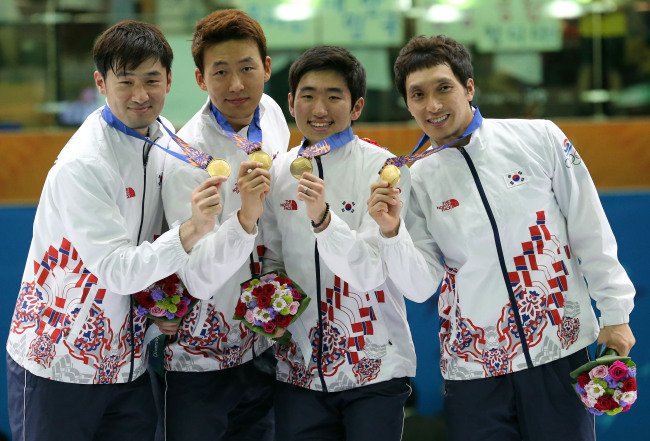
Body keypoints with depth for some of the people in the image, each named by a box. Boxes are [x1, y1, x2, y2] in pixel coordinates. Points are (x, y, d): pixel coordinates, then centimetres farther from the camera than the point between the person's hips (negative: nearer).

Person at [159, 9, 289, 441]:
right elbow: (200, 279, -28)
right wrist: (245, 218, -40)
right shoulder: (188, 156, -23)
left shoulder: (271, 114, -2)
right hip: (200, 362, -6)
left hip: (262, 350, 6)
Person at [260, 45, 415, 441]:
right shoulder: (278, 173, 6)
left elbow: (370, 272, -17)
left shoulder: (381, 168, -8)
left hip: (375, 368, -4)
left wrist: (323, 218, -31)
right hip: (299, 368, 4)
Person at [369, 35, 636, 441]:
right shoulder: (416, 180, 4)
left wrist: (615, 315, 2)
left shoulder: (540, 139, -1)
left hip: (560, 351, -1)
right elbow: (421, 287, 1)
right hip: (473, 368, 1)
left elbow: (592, 235, 3)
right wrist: (392, 232, -15)